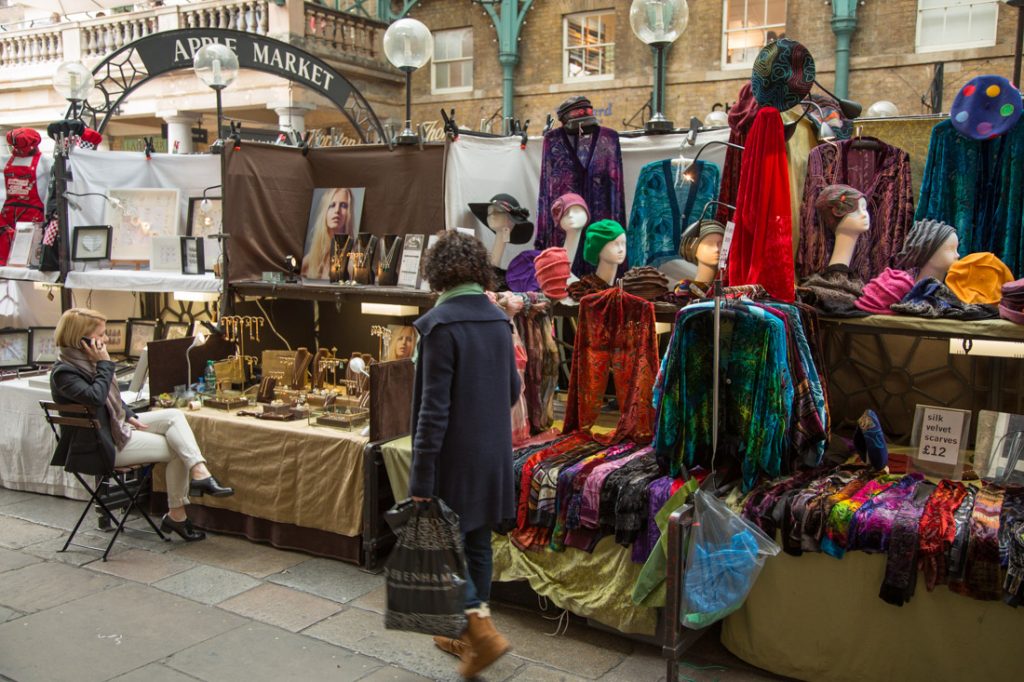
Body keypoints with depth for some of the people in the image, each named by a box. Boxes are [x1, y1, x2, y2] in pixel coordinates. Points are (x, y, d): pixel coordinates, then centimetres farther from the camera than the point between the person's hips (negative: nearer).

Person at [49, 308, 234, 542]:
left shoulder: (85, 361, 10)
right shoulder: (64, 372, -18)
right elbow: (96, 397, -34)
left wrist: (129, 416, 6)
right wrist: (105, 364, -23)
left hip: (115, 425, 9)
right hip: (102, 445, -9)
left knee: (174, 416, -8)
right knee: (175, 449, -12)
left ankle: (199, 472, -20)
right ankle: (175, 515, -5)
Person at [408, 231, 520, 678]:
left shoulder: (440, 323, -17)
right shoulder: (499, 319, 3)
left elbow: (433, 407, -19)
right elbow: (512, 390, 11)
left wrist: (420, 477, -16)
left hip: (455, 457, -7)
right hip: (493, 455, 7)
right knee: (477, 543, 16)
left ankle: (482, 630, 0)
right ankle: (468, 635, 29)